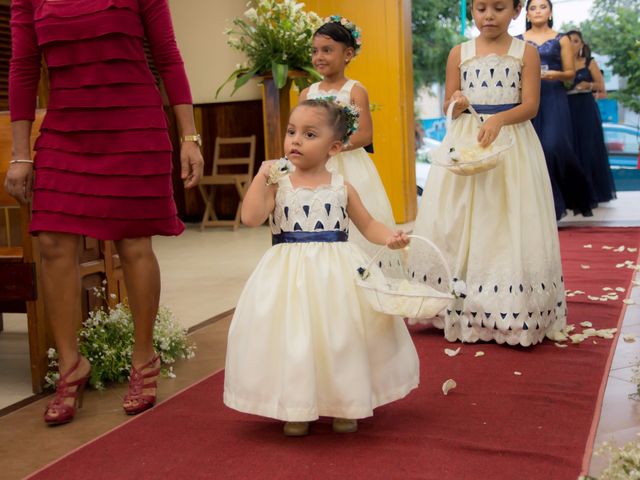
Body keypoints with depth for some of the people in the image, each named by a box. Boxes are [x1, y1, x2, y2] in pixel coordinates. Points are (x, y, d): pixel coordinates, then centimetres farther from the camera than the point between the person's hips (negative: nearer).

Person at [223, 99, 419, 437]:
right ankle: (296, 408, 20)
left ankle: (344, 406, 23)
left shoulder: (341, 187, 4)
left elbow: (368, 225, 11)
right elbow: (251, 218, -13)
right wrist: (261, 176, -14)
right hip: (290, 275, -1)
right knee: (292, 340, 1)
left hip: (337, 273, 1)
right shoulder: (278, 184, 0)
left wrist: (390, 237, -8)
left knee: (341, 336, 3)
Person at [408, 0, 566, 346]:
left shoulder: (526, 53, 2)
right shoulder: (459, 53, 7)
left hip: (511, 145, -2)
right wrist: (456, 104, -15)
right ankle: (458, 308, 8)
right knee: (453, 224, -1)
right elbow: (448, 106, 9)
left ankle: (512, 316, 5)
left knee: (509, 226, -3)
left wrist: (498, 120, -23)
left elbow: (530, 105, -5)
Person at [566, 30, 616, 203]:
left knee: (588, 148, -4)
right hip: (567, 109, 1)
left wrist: (588, 85, -16)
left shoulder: (590, 62, 5)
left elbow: (601, 86, 2)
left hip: (586, 109, -1)